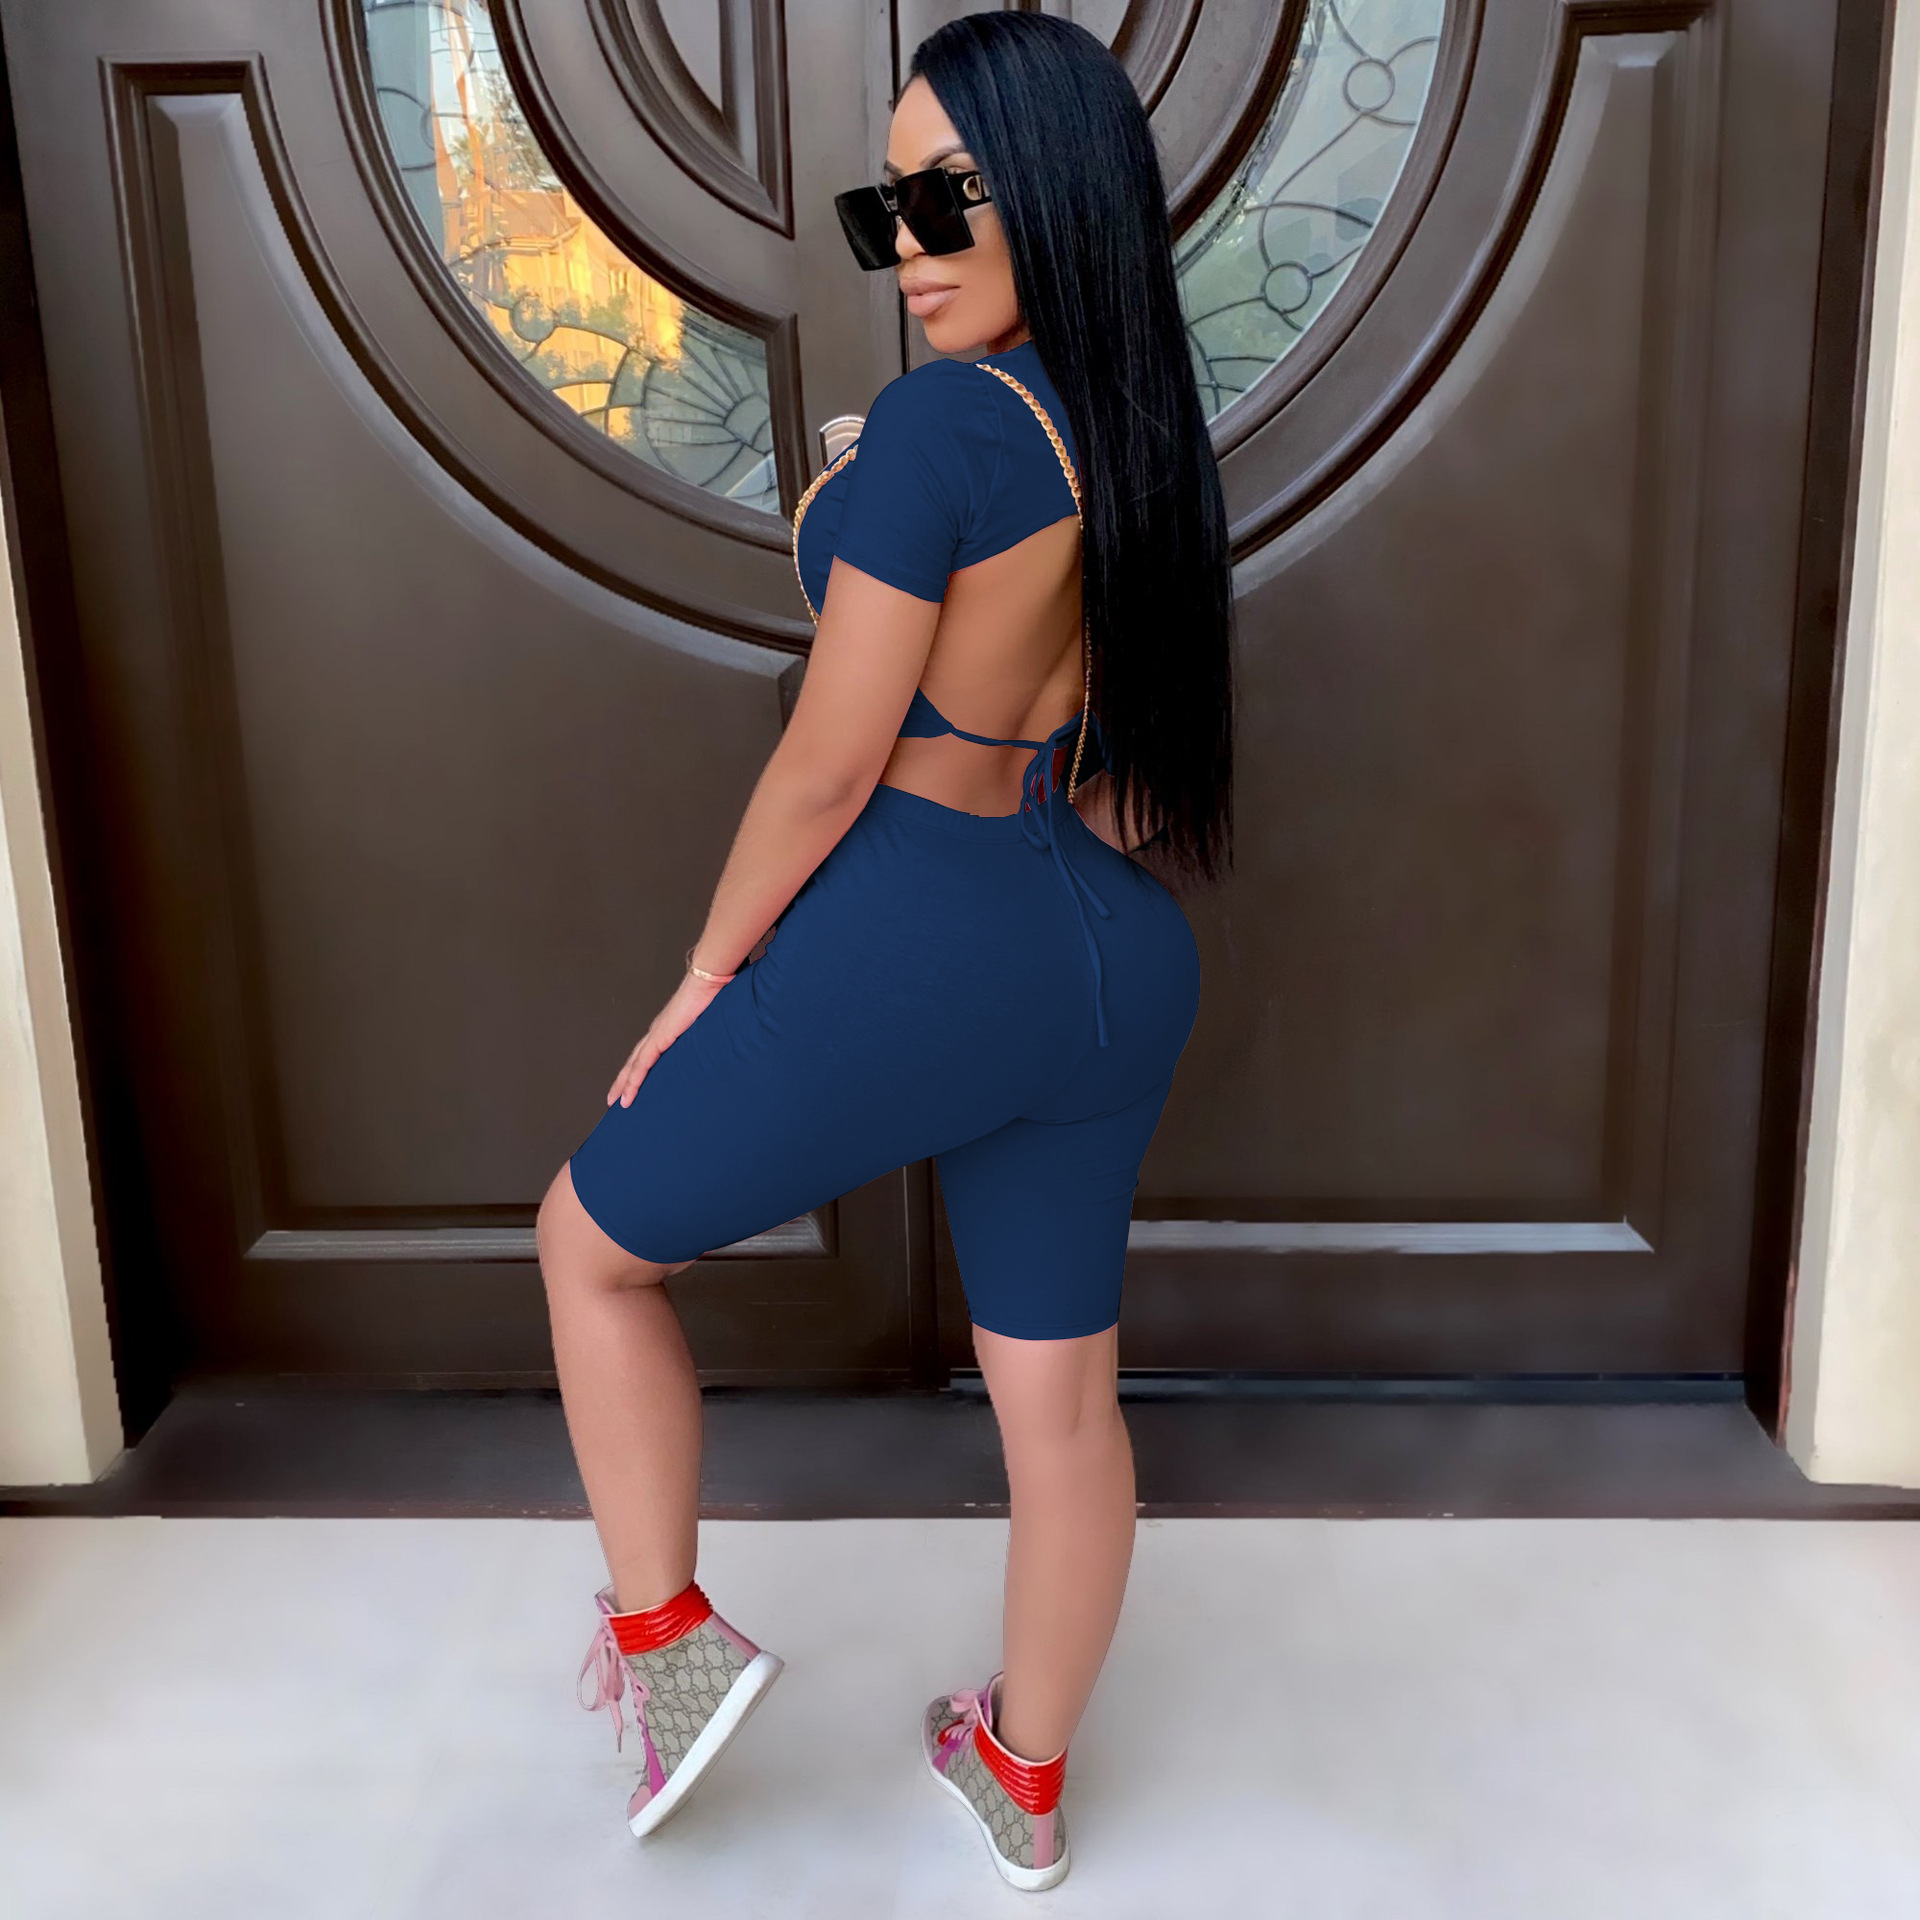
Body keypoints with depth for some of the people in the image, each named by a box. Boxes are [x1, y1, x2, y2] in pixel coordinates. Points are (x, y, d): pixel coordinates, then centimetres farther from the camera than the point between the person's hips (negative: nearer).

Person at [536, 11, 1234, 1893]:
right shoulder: (1145, 433, 8)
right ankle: (1027, 1778, 39)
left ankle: (665, 1631, 25)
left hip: (913, 946, -8)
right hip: (1115, 963, 8)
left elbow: (830, 760, -14)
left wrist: (707, 972, -2)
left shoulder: (941, 418, -16)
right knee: (1062, 1399, 18)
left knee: (593, 1241, 18)